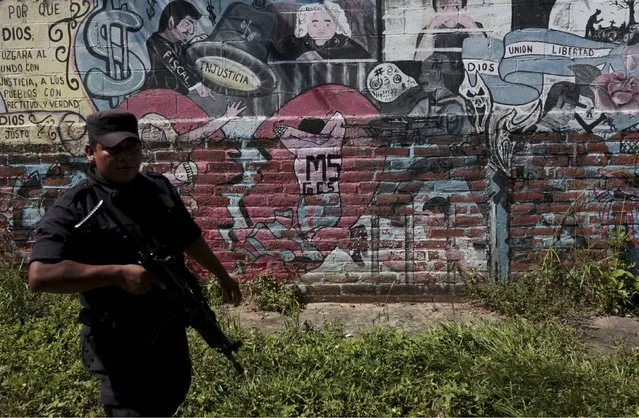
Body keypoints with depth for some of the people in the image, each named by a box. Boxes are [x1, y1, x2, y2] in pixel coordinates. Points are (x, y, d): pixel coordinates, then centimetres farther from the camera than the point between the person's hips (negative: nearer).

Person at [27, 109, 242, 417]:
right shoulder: (73, 209, -19)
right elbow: (40, 276, -30)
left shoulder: (160, 189, 1)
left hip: (170, 326, 7)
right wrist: (118, 273, -33)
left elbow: (189, 238, 16)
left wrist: (221, 275, 22)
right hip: (119, 342, -7)